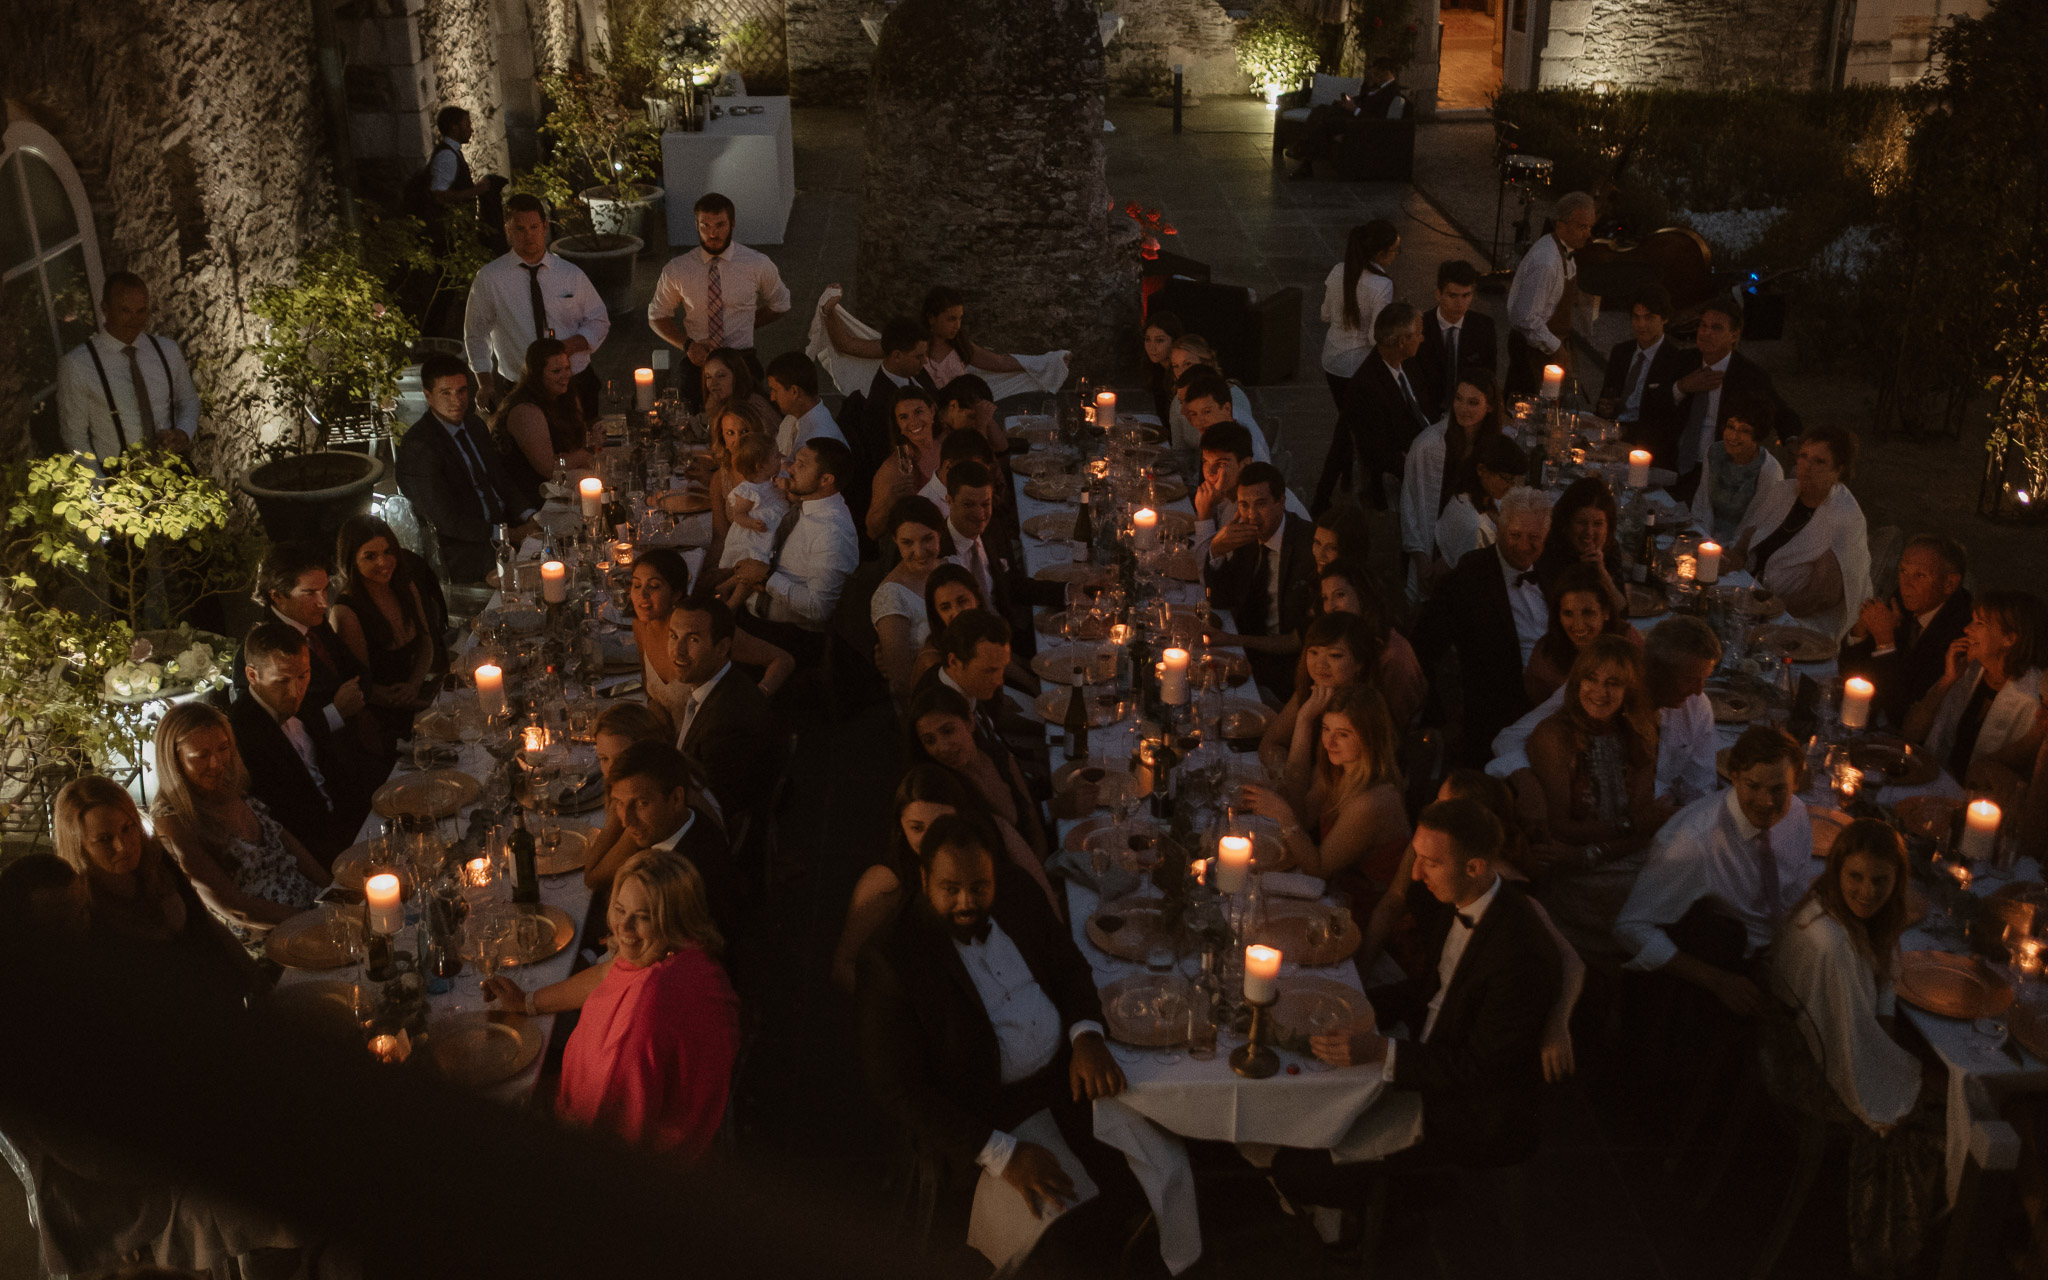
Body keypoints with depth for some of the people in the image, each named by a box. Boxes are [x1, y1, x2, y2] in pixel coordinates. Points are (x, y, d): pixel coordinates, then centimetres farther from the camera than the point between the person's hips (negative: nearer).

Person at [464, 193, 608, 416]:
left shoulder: (571, 275, 3)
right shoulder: (489, 278, -1)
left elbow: (599, 322, 10)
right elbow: (476, 334, 6)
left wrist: (570, 345, -9)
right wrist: (485, 383, -3)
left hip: (574, 387, 1)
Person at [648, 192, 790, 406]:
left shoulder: (758, 264, 1)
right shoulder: (677, 269, 2)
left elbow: (780, 306, 18)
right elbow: (657, 316, 13)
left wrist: (744, 328, 9)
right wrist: (688, 345, -4)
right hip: (696, 362, 0)